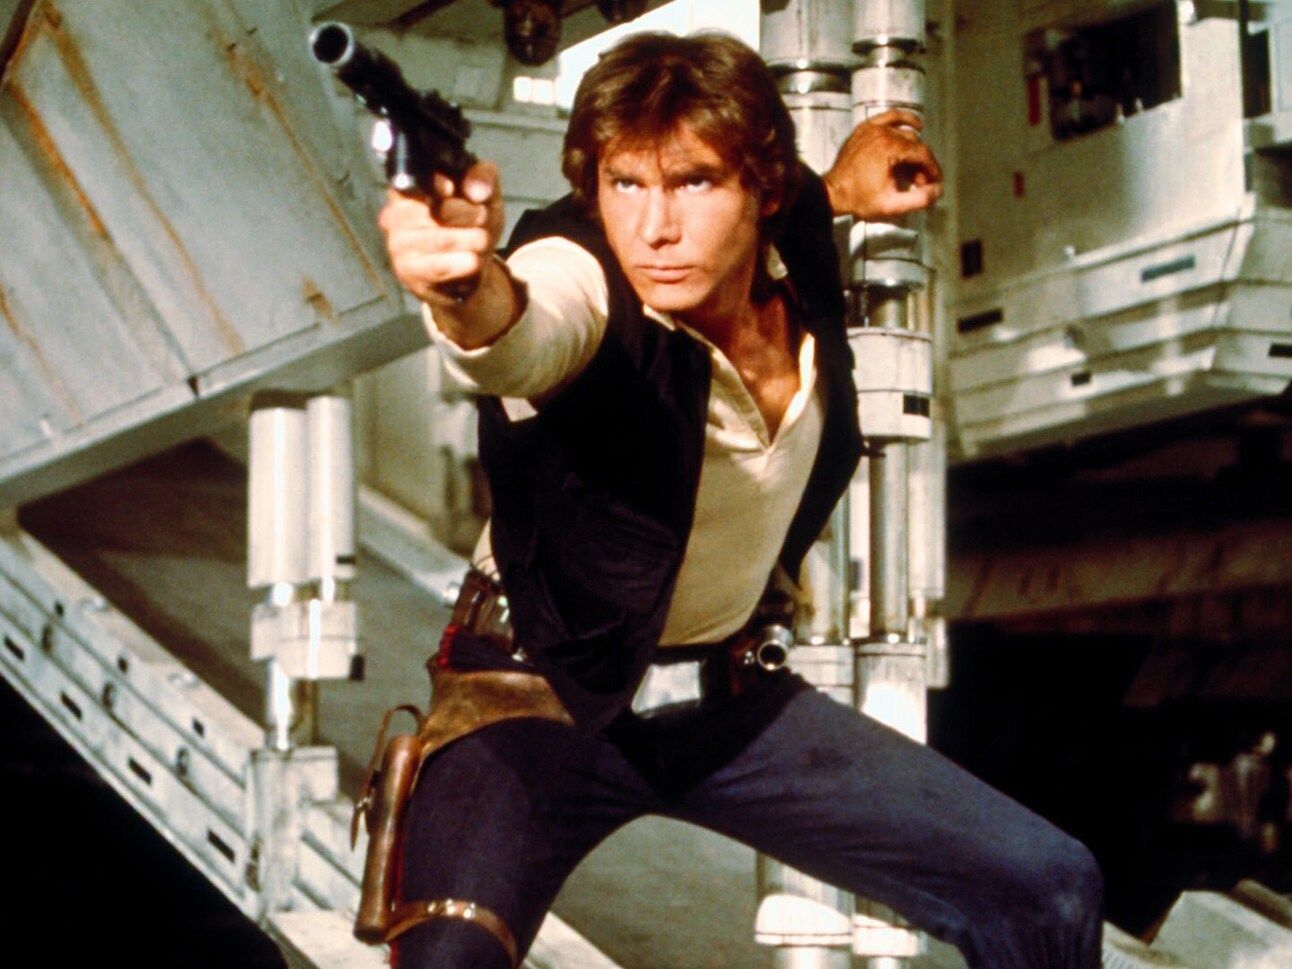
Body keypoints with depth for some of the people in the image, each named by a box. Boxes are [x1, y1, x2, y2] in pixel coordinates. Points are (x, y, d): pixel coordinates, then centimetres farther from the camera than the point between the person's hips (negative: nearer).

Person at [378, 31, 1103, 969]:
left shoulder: (795, 270, -9)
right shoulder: (580, 278, -26)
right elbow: (519, 335, -53)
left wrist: (839, 192, 1)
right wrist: (465, 289, -74)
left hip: (726, 701, 5)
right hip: (543, 695, -5)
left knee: (1050, 892, 4)